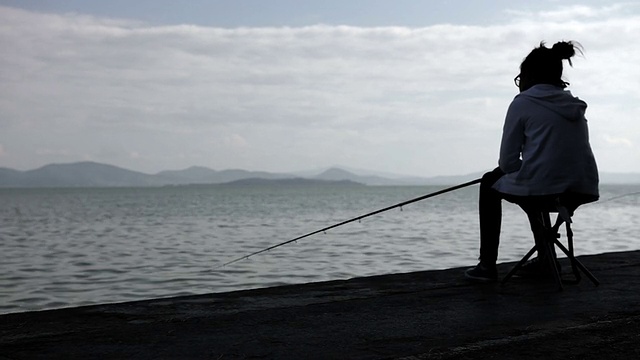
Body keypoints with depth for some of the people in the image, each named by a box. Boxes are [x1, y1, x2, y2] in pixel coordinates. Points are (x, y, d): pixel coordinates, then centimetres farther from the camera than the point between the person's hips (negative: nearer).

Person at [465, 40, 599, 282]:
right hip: (582, 190, 6)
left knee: (490, 183, 24)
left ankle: (488, 264, 19)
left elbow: (508, 161, -2)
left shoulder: (523, 103, 0)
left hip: (542, 189, -6)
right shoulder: (574, 105, 19)